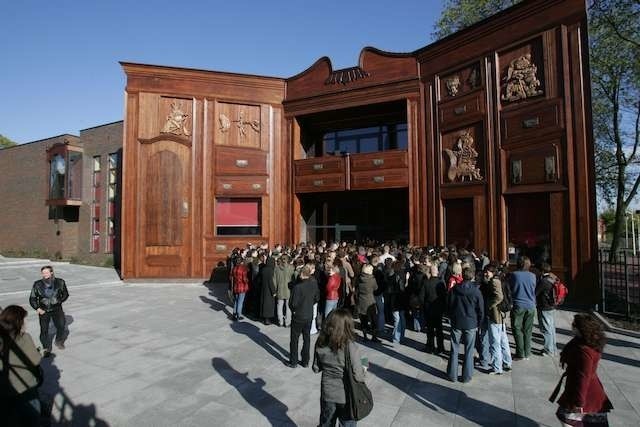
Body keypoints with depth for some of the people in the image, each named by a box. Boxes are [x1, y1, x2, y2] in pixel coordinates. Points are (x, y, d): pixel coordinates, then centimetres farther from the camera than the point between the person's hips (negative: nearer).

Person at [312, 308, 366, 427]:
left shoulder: (320, 343, -12)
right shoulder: (350, 346, -25)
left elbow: (316, 368, -1)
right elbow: (358, 375, -22)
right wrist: (363, 371, -2)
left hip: (327, 393, 4)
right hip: (346, 395, -3)